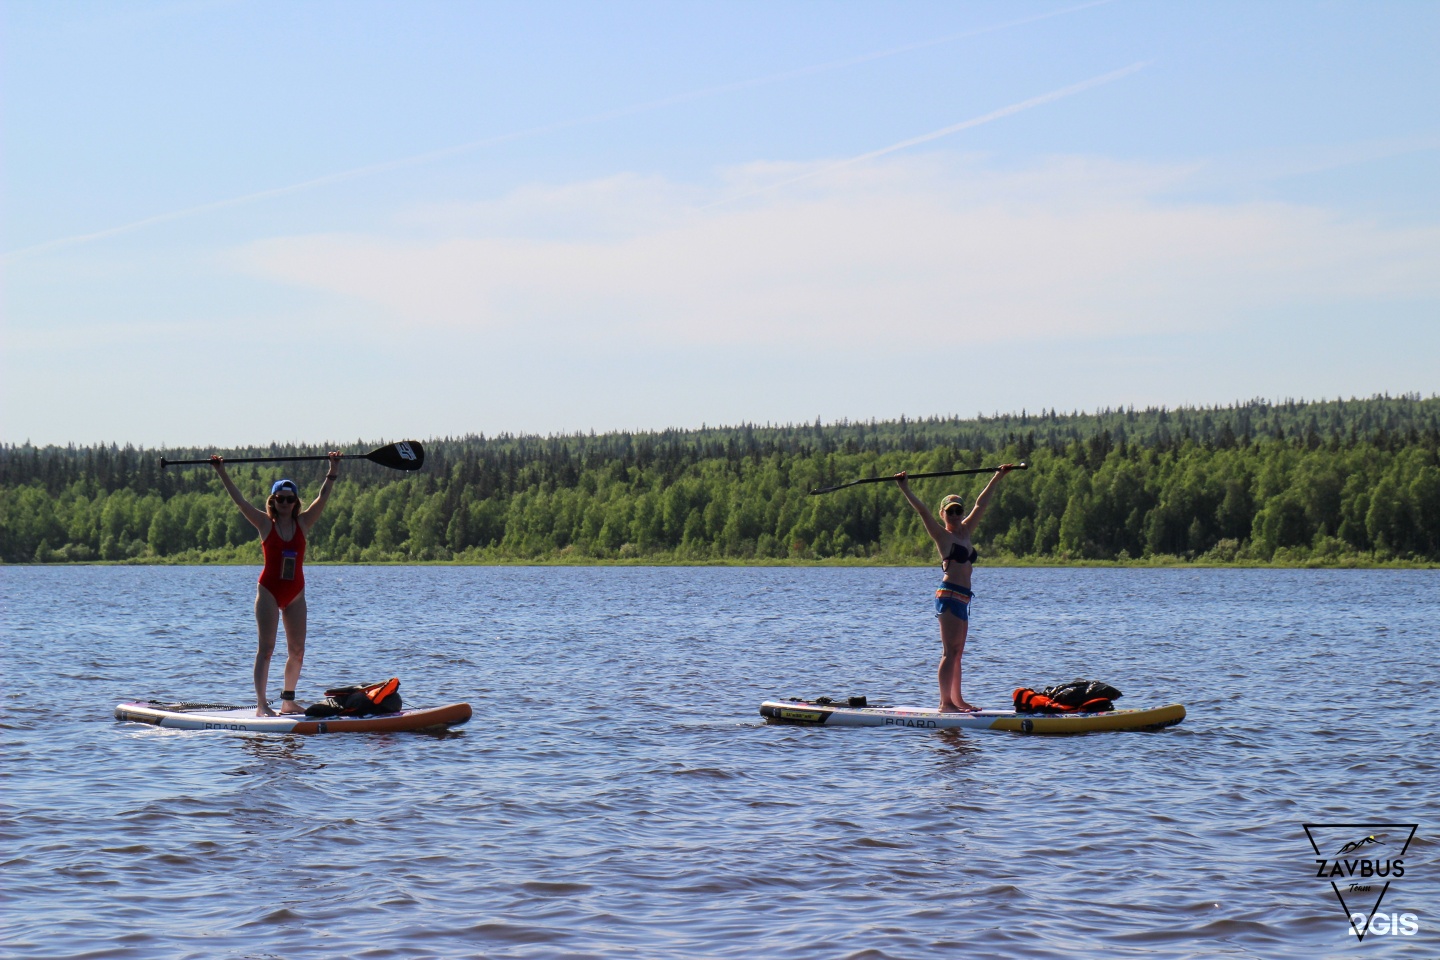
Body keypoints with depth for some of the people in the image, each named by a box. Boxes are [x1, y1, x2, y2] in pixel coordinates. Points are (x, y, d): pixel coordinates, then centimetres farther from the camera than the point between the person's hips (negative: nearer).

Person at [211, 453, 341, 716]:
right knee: (266, 648, -7)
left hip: (295, 593, 4)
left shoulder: (303, 523, 5)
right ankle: (261, 704, -10)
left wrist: (333, 471, -4)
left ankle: (288, 701, 20)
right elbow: (238, 500, -6)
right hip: (269, 590, -4)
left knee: (297, 651, 7)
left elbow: (323, 497, 3)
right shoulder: (265, 523, -2)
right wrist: (221, 472, -11)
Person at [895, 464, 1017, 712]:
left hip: (961, 599, 8)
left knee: (956, 653, 11)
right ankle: (945, 702, -12)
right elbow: (922, 510, -11)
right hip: (949, 596, -8)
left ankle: (957, 700, 15)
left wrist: (997, 478, 31)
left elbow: (981, 504, 23)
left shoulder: (966, 532, 16)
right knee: (950, 652, -10)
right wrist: (904, 488, -20)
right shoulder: (943, 536, -2)